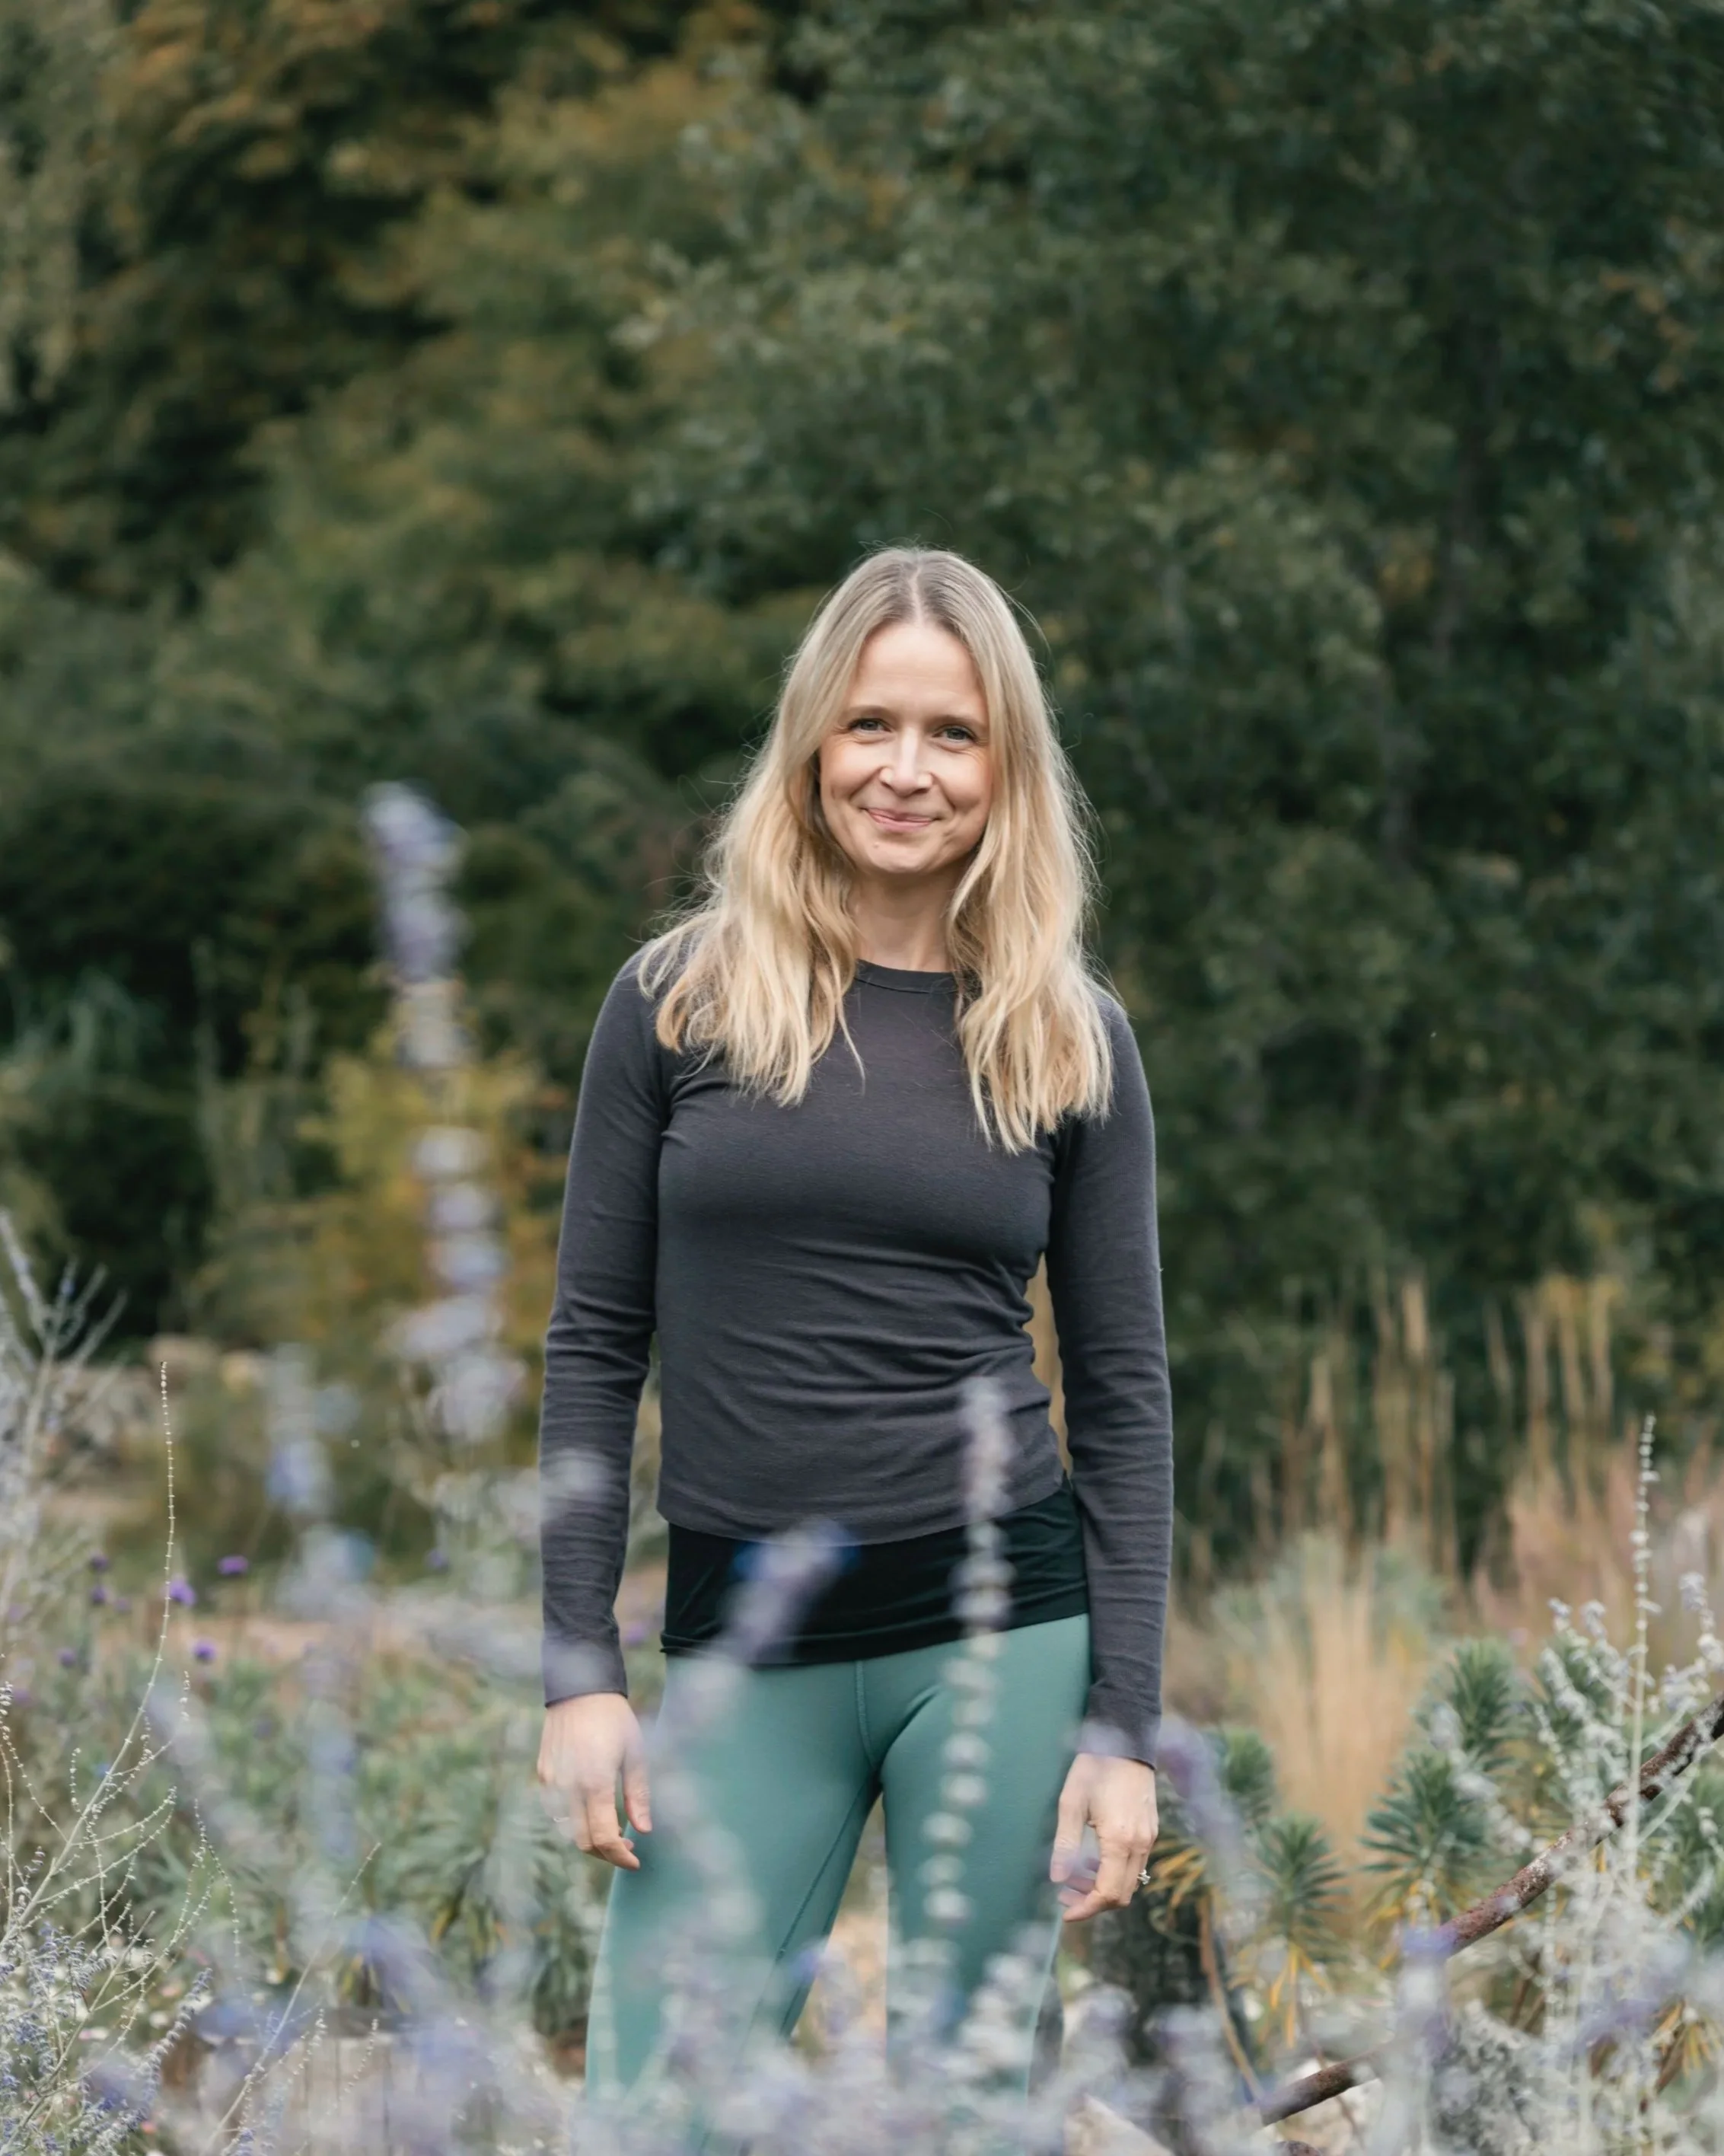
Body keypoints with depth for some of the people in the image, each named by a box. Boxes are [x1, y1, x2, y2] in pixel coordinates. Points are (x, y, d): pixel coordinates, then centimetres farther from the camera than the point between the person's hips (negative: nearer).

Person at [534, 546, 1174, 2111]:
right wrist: (580, 1673, -3)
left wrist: (1124, 1728, -1)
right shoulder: (680, 999, 3)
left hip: (1001, 1630, 0)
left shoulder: (1072, 1040, 5)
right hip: (744, 1645, 0)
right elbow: (595, 1346, 4)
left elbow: (1124, 1392, 6)